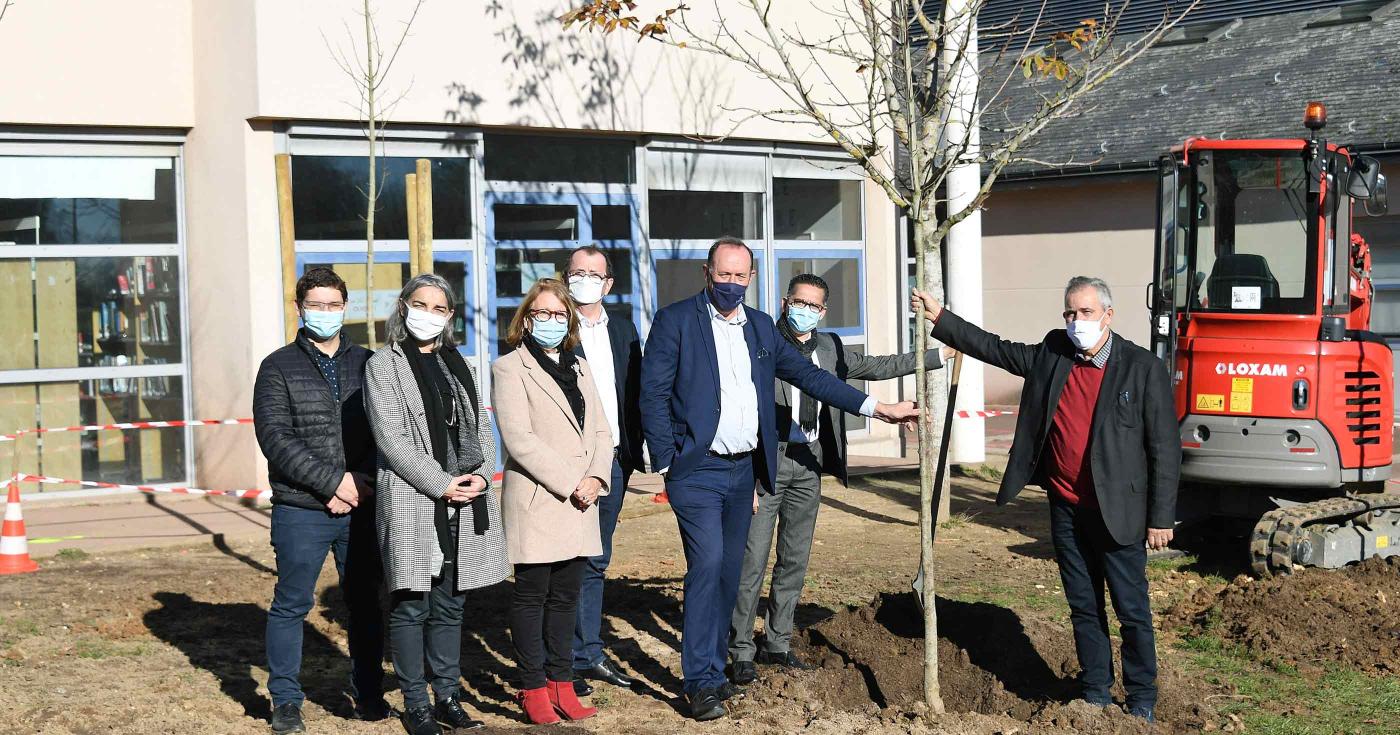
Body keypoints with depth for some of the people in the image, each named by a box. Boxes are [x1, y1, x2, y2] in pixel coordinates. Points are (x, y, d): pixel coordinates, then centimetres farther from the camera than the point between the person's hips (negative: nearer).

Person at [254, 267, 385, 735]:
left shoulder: (367, 364, 10)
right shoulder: (279, 367, 2)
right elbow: (275, 438, -8)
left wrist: (362, 480, -10)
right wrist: (334, 481, -14)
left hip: (361, 506, 3)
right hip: (301, 511, -2)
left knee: (365, 603, 9)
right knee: (291, 605, 4)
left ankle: (368, 693, 21)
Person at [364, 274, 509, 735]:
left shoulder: (458, 364, 17)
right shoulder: (383, 365, -1)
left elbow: (481, 428, 16)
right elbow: (391, 438, -9)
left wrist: (482, 476, -3)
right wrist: (441, 484, -14)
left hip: (464, 501, 5)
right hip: (411, 502, -5)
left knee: (450, 605, 11)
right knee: (411, 607, 0)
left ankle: (448, 697, 19)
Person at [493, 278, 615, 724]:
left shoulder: (579, 367, 18)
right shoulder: (509, 369, -3)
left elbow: (600, 431, 13)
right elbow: (519, 439, -13)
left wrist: (596, 478, -5)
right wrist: (570, 483, -15)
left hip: (579, 503, 6)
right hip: (536, 502, -6)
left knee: (566, 596, 9)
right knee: (532, 596, 1)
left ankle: (561, 683, 16)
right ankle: (533, 690, 8)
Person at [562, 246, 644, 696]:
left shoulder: (623, 330, 13)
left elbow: (634, 394, 15)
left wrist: (634, 451, 8)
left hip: (613, 461, 6)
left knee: (596, 563, 13)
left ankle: (590, 654, 22)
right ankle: (569, 660, 5)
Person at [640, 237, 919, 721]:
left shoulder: (761, 327, 13)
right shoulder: (675, 320, -4)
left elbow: (809, 375, 14)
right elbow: (653, 395, -6)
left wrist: (878, 408, 9)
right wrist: (666, 464, -11)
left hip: (744, 470, 6)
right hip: (697, 470, -6)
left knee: (728, 572, 9)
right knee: (707, 565, -14)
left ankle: (714, 670, 20)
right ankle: (701, 682, -8)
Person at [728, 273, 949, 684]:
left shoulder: (830, 348, 12)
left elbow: (875, 367, 23)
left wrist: (937, 356, 24)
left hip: (809, 464, 6)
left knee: (795, 560, 11)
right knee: (752, 560, -5)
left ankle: (777, 643, 22)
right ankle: (742, 651, 4)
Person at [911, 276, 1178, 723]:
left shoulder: (1144, 368, -9)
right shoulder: (1051, 355, 5)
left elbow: (1165, 448, -8)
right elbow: (994, 349, 16)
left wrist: (1161, 518, -10)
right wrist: (940, 318, 9)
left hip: (1118, 514, -5)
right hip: (1066, 510, 5)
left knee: (1132, 612, 4)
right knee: (1084, 609, 14)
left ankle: (1142, 703, 17)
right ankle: (1095, 696, 25)